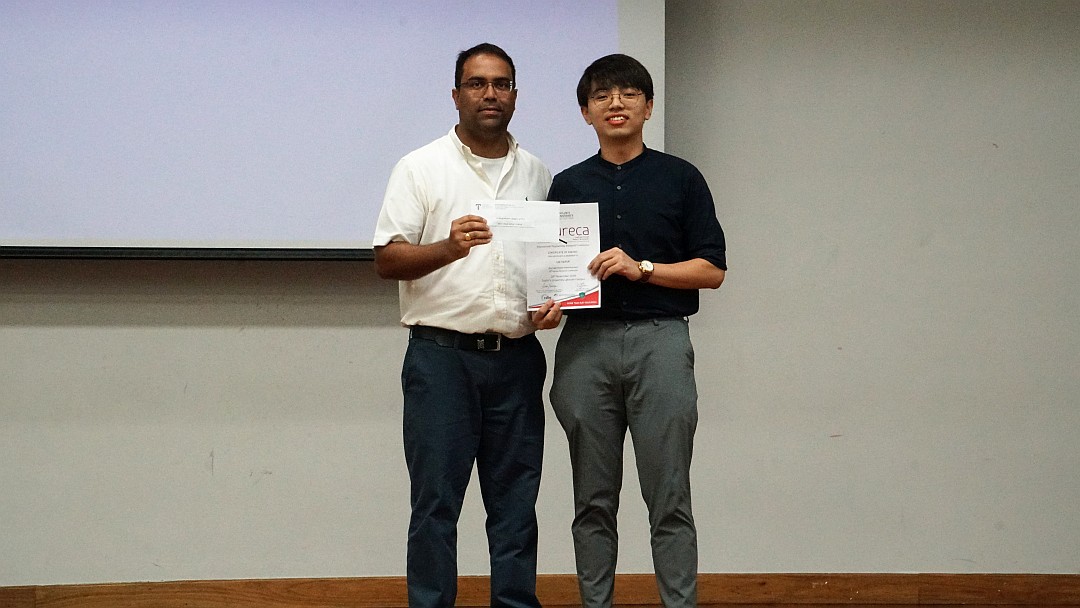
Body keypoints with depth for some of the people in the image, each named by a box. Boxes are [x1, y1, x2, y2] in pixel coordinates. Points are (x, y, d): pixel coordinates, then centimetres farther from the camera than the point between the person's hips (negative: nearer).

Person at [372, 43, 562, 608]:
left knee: (516, 498, 8)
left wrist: (557, 302, 0)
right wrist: (447, 248, -22)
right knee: (435, 499, -2)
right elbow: (387, 259, -4)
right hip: (442, 354, -3)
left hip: (517, 357, 4)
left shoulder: (538, 175, 13)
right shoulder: (421, 167, 2)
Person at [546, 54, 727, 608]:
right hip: (586, 344, 2)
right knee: (594, 499, 6)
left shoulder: (681, 179, 5)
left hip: (659, 340, -2)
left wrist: (641, 268, -11)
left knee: (668, 498, -2)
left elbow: (711, 270, 1)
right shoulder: (567, 186, 13)